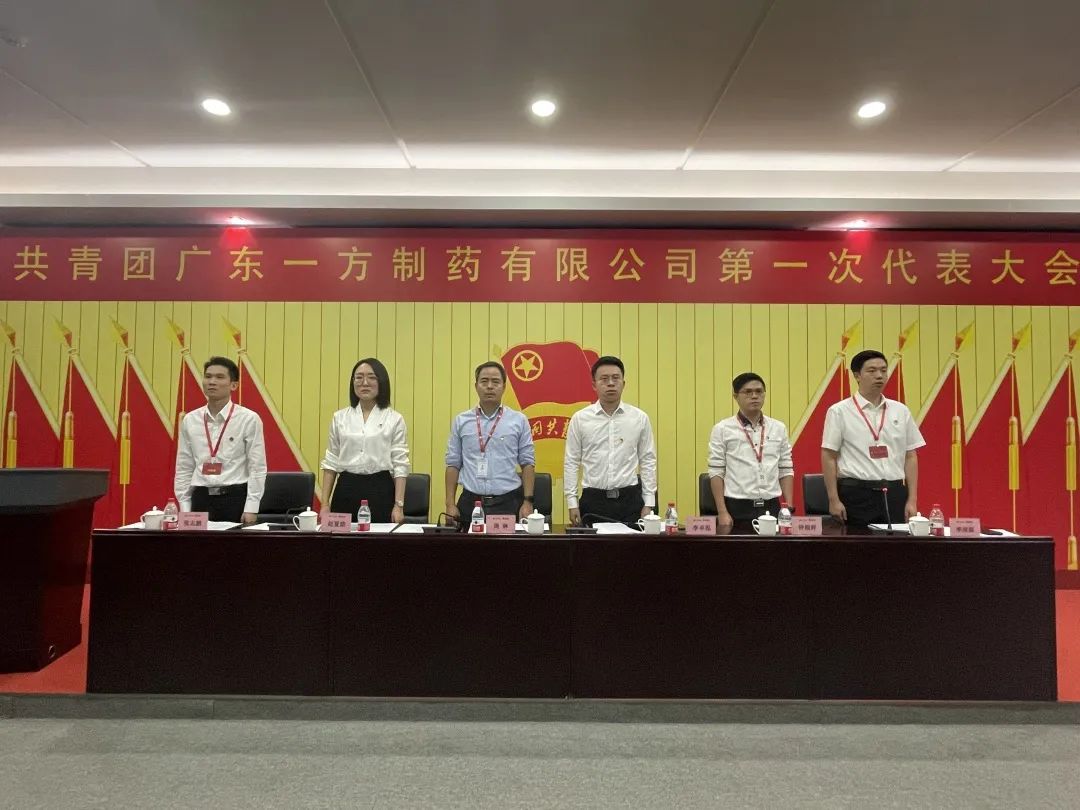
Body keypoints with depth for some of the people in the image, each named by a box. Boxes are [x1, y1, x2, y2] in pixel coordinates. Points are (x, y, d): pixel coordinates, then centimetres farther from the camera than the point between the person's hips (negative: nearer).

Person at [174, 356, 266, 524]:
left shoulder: (249, 419, -6)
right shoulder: (189, 420, 6)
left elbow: (257, 468, -6)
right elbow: (184, 469, 10)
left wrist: (251, 508, -10)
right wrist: (184, 509, 5)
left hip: (235, 497, -3)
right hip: (200, 498, 3)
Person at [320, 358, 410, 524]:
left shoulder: (394, 419, 0)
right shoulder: (339, 417, 7)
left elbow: (400, 465, -2)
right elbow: (331, 462, 9)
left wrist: (399, 505, -8)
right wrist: (325, 504, 3)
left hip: (380, 491, -2)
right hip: (346, 490, 2)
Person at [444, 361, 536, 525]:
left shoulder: (519, 420, 2)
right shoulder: (461, 421, 6)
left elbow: (527, 463, 3)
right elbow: (453, 464, 7)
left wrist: (527, 501, -3)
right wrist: (450, 504, 1)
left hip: (507, 503, -1)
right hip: (470, 503, 1)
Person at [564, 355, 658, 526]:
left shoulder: (639, 418, 2)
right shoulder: (580, 418, 0)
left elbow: (648, 462, 5)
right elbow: (571, 462, 3)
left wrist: (649, 504, 1)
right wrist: (572, 502, -1)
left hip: (629, 500, 1)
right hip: (593, 500, 0)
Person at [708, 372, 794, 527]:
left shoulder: (779, 428, 8)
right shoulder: (722, 429, -2)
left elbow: (786, 470, 11)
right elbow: (716, 473, -3)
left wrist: (789, 508, 3)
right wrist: (722, 512, -9)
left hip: (772, 507, 3)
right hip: (737, 508, -3)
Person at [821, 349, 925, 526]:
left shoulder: (901, 411, 10)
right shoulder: (839, 411, -2)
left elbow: (910, 457, 11)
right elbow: (829, 457, -3)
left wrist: (912, 500, 6)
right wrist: (834, 500, -8)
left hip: (895, 493, 4)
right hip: (857, 494, -3)